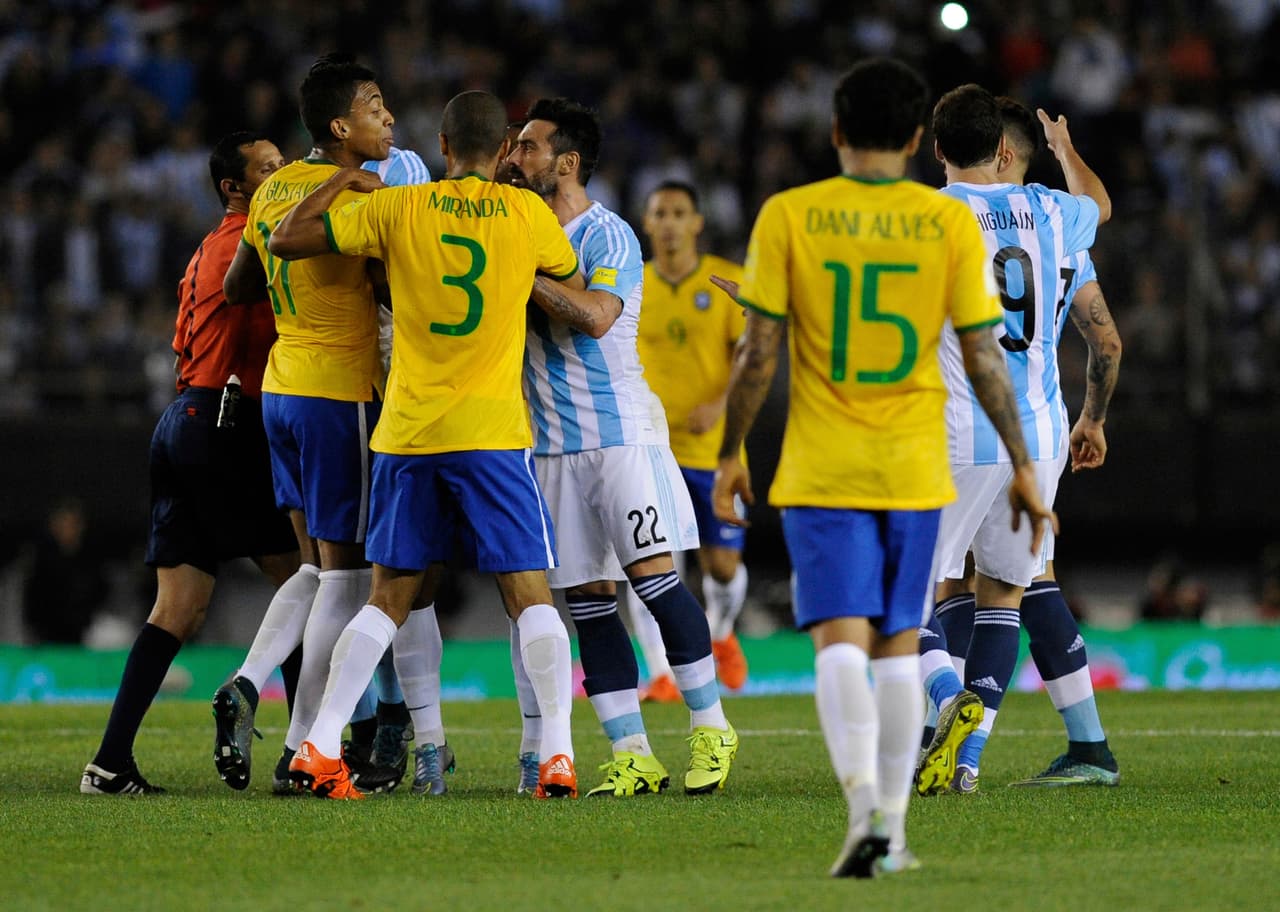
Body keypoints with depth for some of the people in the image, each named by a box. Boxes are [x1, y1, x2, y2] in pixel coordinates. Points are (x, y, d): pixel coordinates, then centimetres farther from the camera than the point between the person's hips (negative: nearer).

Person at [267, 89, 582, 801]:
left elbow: (285, 241, 5)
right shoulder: (527, 214, 0)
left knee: (390, 597, 10)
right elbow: (571, 276, 21)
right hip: (493, 433, -2)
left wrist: (343, 182, 18)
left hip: (407, 435, 2)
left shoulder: (395, 209, 1)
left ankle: (320, 747, 3)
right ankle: (558, 754, -9)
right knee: (530, 594, 1)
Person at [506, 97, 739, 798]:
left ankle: (710, 726, 1)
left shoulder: (608, 237, -8)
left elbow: (595, 316, -24)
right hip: (553, 445, 6)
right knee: (586, 599, 2)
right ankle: (631, 755, 3)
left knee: (651, 574, -11)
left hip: (621, 432, -6)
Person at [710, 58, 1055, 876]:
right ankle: (891, 831, 15)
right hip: (914, 470, 2)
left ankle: (864, 802, -26)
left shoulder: (788, 217, -4)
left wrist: (731, 455, 8)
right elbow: (985, 358, -1)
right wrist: (1022, 467, 7)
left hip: (822, 471, -2)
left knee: (842, 641, -6)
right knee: (899, 646, 12)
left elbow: (759, 355, -4)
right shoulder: (952, 224, -2)